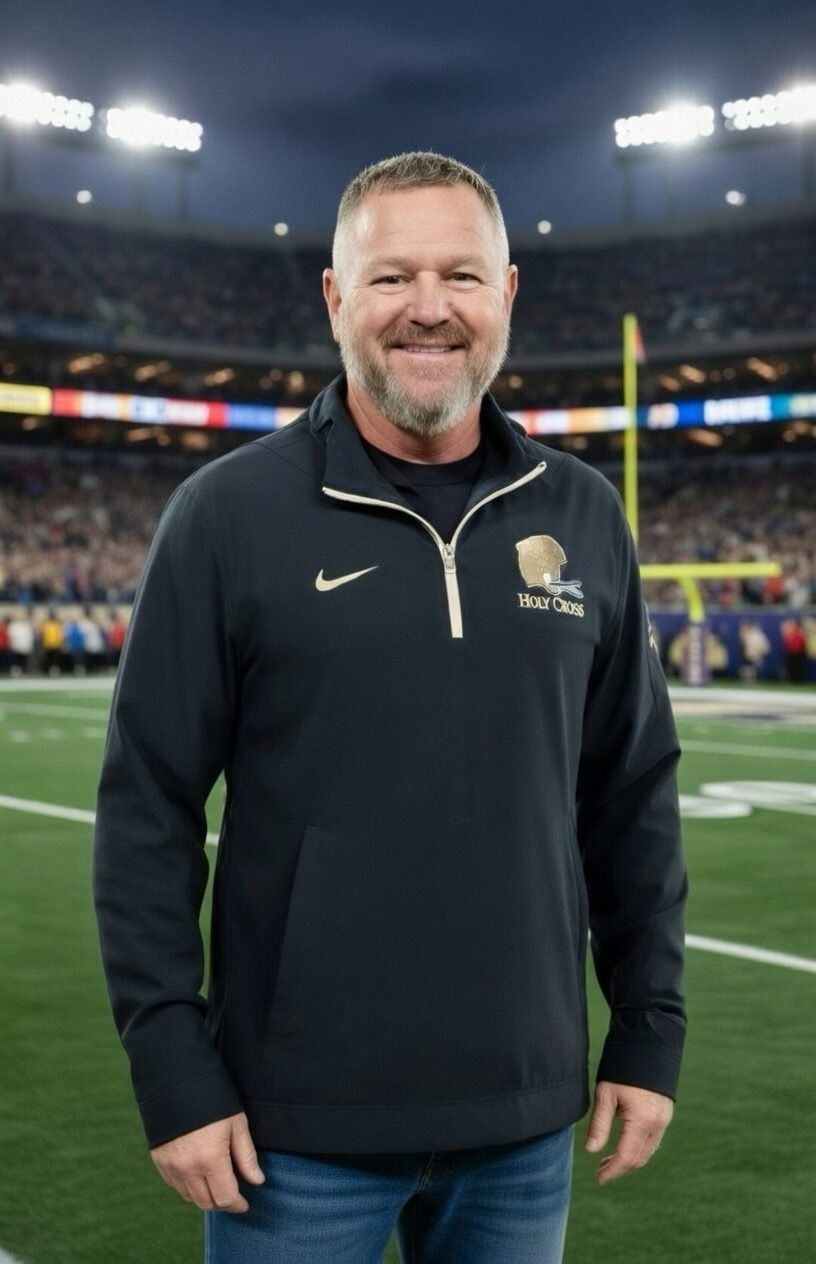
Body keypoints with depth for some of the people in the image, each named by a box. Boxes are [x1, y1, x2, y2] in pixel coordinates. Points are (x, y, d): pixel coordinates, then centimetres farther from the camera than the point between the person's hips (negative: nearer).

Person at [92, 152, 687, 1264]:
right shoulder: (229, 513, -7)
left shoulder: (584, 516, 3)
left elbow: (635, 791, 9)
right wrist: (173, 1070, -8)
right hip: (300, 1126, -3)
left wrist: (651, 1030, 7)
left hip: (528, 1121, 3)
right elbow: (148, 807, -6)